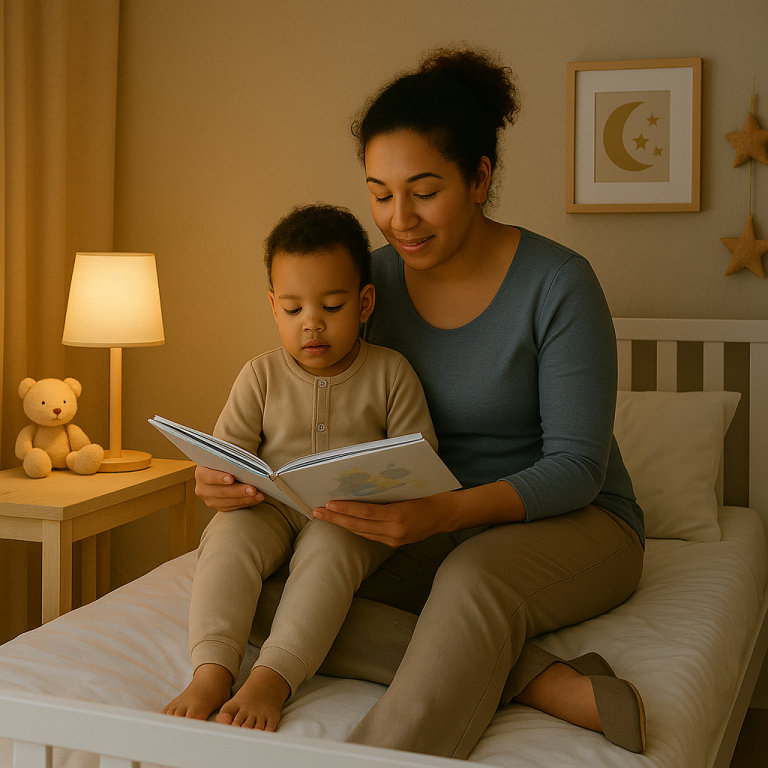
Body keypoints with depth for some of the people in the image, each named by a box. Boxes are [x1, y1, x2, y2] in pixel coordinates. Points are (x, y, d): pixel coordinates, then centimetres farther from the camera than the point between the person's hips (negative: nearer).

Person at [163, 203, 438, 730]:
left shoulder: (390, 373, 1)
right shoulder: (261, 376, 6)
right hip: (272, 510, 2)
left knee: (328, 545, -36)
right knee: (229, 537, -30)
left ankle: (272, 681, -41)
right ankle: (212, 672, -37)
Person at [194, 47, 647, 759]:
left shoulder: (558, 284, -16)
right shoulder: (373, 279, -2)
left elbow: (575, 467, -19)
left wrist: (443, 512, -38)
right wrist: (238, 475, -20)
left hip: (571, 522, -5)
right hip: (437, 530, 5)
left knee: (472, 575, -40)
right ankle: (552, 684, -31)